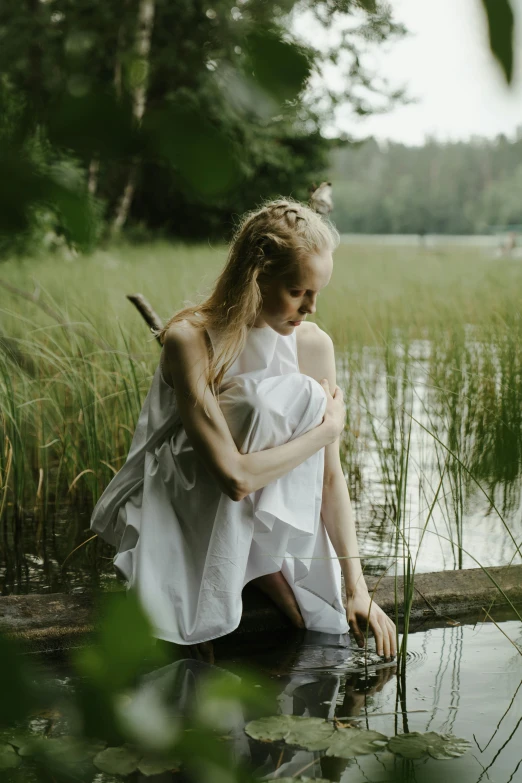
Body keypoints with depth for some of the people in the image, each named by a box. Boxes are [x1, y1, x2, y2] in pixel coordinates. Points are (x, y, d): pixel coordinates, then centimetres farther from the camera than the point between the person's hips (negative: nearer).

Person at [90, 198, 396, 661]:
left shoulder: (314, 345, -10)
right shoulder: (189, 339, -26)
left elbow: (331, 475, -8)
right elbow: (234, 476, -33)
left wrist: (357, 586, -13)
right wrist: (326, 428, -23)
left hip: (265, 517, 5)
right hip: (179, 502, -4)